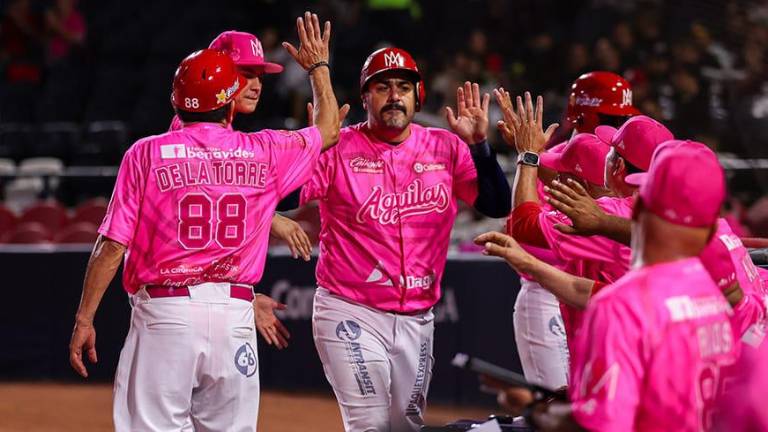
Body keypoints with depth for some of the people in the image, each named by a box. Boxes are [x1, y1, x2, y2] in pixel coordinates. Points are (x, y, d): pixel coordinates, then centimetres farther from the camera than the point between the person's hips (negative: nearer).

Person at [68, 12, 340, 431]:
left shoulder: (146, 153, -1)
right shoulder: (265, 153, 6)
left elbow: (112, 246, -4)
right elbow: (328, 129, 26)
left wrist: (84, 318, 2)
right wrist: (318, 66, 41)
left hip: (163, 313, -2)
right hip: (235, 314, 2)